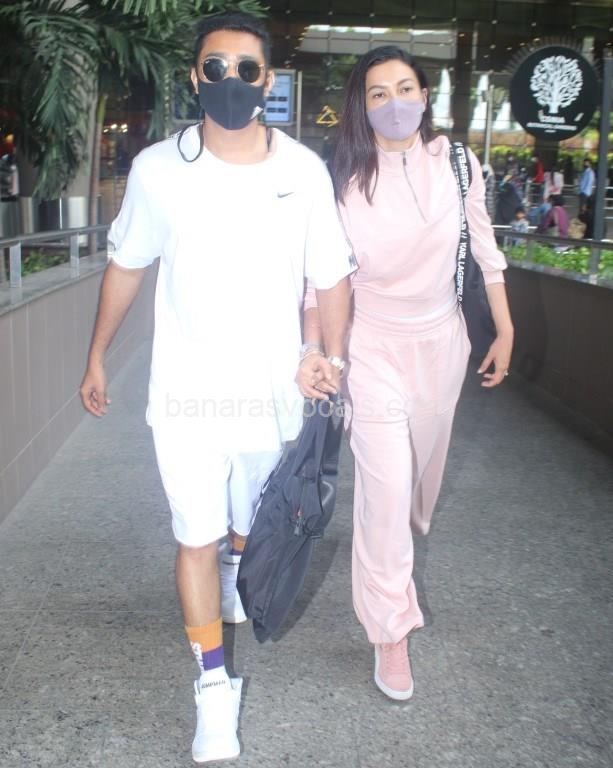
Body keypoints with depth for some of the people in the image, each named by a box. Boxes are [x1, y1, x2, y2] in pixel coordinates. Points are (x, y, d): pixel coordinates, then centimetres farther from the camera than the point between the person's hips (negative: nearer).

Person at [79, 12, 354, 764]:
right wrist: (96, 357, 10)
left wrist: (333, 356, -12)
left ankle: (236, 569, 57)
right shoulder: (157, 168, -7)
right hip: (185, 393, -1)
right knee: (195, 537, 2)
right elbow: (125, 266, 5)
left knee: (254, 519, 22)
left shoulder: (304, 171, -7)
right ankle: (214, 684, 17)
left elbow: (331, 277, 0)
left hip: (271, 390, 2)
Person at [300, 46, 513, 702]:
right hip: (373, 345, -3)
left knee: (424, 461, 20)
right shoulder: (344, 179, -10)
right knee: (385, 485, -8)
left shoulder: (457, 165, -2)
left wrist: (504, 331, 8)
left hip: (441, 339, 3)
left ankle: (405, 543, 53)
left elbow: (485, 250, 6)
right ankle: (390, 632, 5)